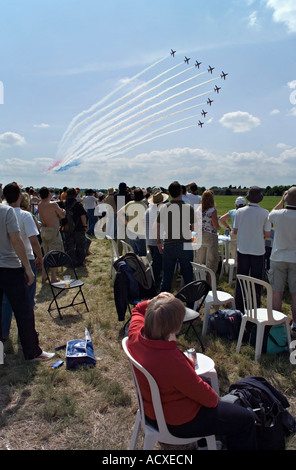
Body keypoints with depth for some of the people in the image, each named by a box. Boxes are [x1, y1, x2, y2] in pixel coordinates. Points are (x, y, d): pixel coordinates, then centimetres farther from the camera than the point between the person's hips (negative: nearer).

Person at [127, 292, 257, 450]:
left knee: (207, 380, 33)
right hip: (177, 421, -8)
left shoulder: (135, 334, -19)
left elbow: (138, 310, 5)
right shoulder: (172, 361, -41)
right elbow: (203, 394, -24)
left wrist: (153, 302, -14)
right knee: (245, 418, 5)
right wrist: (215, 398, -2)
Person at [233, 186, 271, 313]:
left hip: (242, 250, 2)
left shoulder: (240, 211, -3)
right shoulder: (265, 213, -10)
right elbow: (267, 234, -8)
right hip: (258, 251, -2)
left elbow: (235, 231, 2)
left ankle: (239, 309, 20)